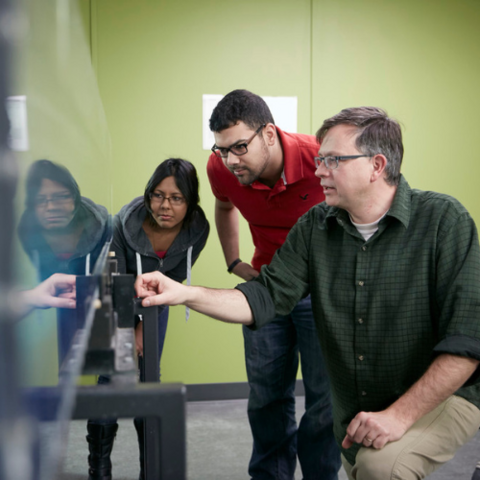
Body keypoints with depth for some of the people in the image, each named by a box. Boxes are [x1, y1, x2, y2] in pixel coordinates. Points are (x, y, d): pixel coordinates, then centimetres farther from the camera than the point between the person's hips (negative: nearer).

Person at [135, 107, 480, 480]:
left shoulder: (443, 221, -18)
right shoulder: (316, 226, -3)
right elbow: (267, 298, -8)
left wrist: (401, 415, -26)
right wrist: (185, 294, -22)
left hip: (445, 394, -5)